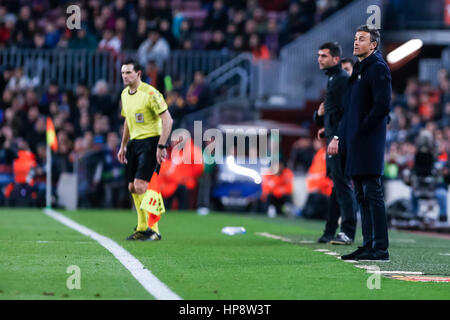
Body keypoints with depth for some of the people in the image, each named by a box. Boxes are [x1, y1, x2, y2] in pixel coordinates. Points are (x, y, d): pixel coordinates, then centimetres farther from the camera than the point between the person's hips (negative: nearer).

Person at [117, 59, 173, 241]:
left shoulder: (150, 93, -15)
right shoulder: (125, 94, 10)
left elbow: (167, 120, -16)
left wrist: (161, 146, -22)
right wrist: (123, 146, 21)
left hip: (150, 141, -8)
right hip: (134, 142, 8)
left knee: (140, 186, -17)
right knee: (132, 188, 8)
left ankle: (153, 230, -10)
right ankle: (142, 229, 19)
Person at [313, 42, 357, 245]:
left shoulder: (342, 79, -11)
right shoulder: (332, 79, 21)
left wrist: (338, 137, -23)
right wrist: (320, 115, 7)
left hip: (341, 140, -10)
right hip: (334, 141, 10)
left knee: (342, 184, -10)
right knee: (336, 185, 12)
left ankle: (348, 232, -10)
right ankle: (330, 232, 16)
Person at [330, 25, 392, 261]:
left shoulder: (378, 68, -8)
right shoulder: (358, 69, 19)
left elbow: (382, 107, -16)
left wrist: (360, 131, -14)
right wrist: (340, 138, 14)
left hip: (369, 142, -9)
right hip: (356, 144, 9)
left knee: (372, 193, -9)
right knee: (362, 196, 10)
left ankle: (380, 248, -9)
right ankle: (369, 245, 14)